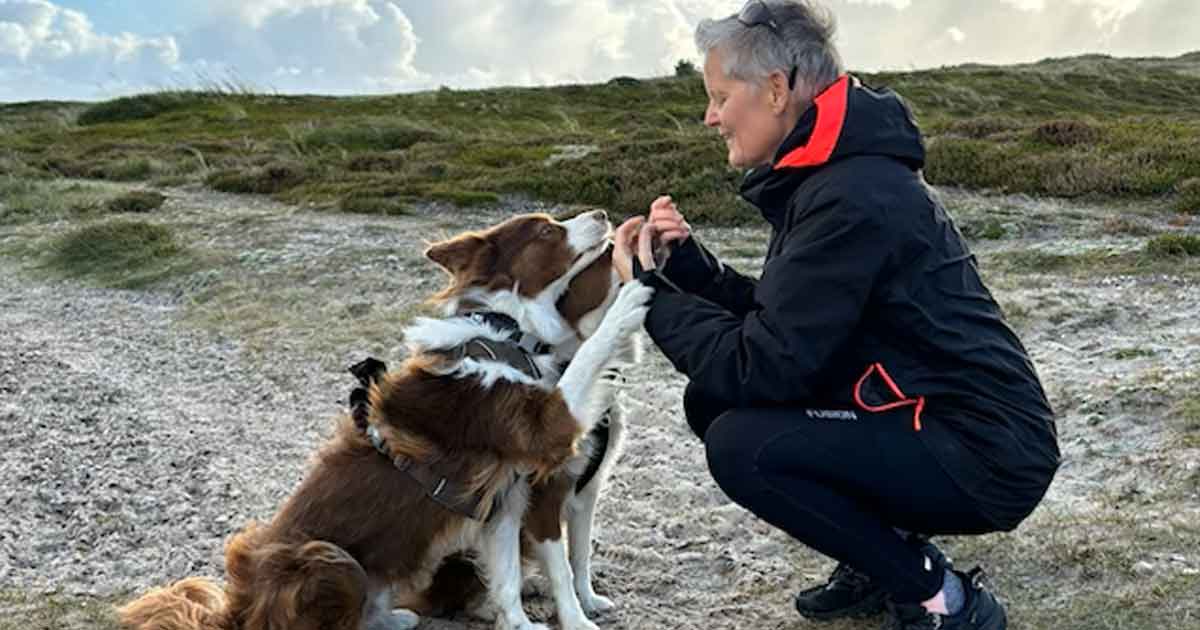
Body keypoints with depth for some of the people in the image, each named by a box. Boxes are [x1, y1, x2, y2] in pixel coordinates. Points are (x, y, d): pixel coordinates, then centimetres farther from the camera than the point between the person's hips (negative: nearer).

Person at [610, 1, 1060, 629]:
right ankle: (880, 559, 14)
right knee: (712, 399, 3)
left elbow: (763, 367, -24)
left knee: (740, 444, -21)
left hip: (985, 454, -9)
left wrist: (651, 291, -13)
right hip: (922, 415, 9)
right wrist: (686, 263, -1)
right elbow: (777, 322, 10)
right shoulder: (827, 175, 7)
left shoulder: (852, 198, -24)